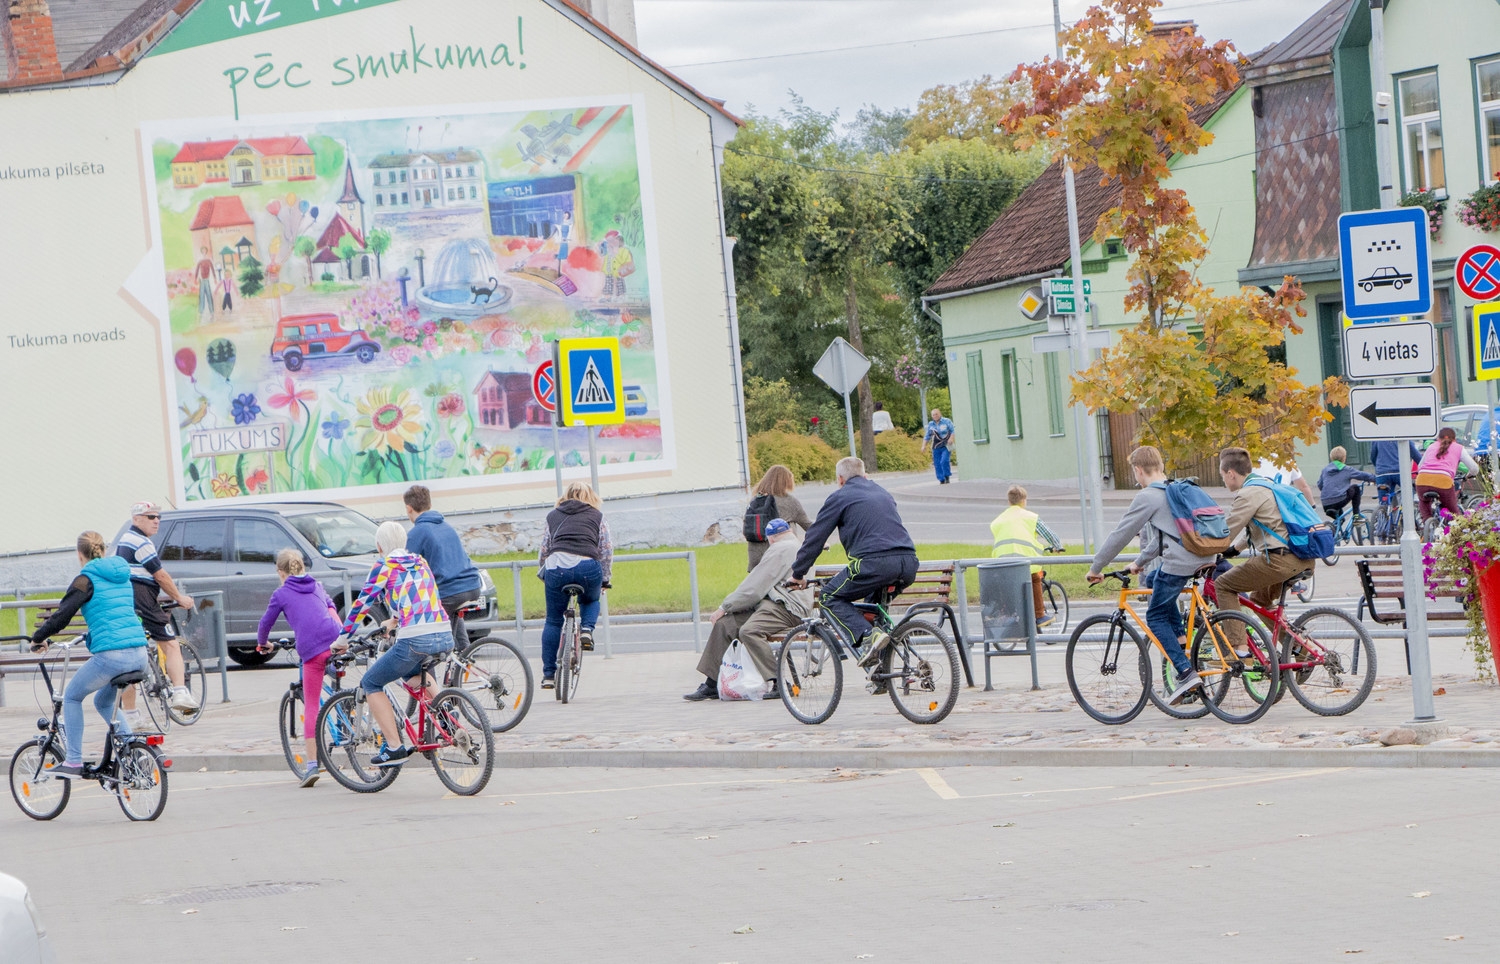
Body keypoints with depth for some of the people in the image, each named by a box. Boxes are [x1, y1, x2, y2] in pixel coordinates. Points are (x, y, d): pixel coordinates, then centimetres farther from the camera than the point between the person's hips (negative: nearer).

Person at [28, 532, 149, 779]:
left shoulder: (86, 580, -2)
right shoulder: (123, 576, 19)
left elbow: (63, 614, -6)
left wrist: (38, 638, 9)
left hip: (110, 656, -7)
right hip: (139, 655, 7)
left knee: (72, 697, 15)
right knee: (104, 701, 28)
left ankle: (74, 762, 11)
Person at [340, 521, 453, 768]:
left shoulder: (384, 567, 4)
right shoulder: (421, 562, 22)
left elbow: (362, 603, 5)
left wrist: (343, 638, 16)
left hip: (415, 640, -7)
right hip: (445, 637, 7)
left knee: (371, 683, 12)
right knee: (413, 671, 39)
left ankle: (394, 747, 2)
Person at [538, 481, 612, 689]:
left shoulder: (553, 516, 23)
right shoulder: (597, 516, 20)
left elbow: (543, 550, 26)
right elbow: (607, 552, 17)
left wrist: (543, 573, 42)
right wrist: (605, 579, 29)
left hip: (557, 566, 0)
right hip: (588, 567, 0)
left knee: (553, 621, 12)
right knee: (590, 601, 33)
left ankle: (548, 674, 10)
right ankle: (586, 629, 4)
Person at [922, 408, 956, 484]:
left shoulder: (946, 421, 1)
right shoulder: (930, 425, 12)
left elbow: (953, 430, -1)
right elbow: (927, 436, 18)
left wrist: (951, 438, -18)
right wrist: (924, 446, 7)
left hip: (946, 446, -4)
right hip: (936, 448, 4)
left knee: (944, 461, -19)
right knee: (937, 464, -1)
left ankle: (947, 476, -3)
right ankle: (941, 480, 8)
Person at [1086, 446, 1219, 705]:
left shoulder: (1147, 497, -5)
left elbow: (1120, 535, -2)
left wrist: (1096, 568, 8)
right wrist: (1141, 561, 39)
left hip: (1180, 562, -8)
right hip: (1206, 557, 8)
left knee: (1156, 617, 7)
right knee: (1155, 579, 33)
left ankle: (1186, 673, -8)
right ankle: (1182, 640, 24)